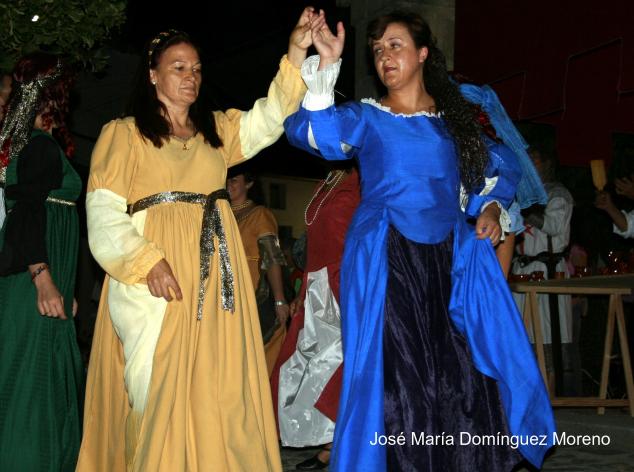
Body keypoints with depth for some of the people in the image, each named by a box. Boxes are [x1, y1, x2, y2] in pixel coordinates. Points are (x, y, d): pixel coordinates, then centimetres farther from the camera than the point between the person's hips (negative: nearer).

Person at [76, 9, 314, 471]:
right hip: (156, 276, -4)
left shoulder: (216, 129, 19)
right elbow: (104, 213, -4)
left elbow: (268, 118, 3)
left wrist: (296, 55, -10)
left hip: (214, 273, 5)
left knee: (218, 387, 3)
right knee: (159, 387, -5)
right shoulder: (122, 134, 4)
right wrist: (147, 261, -19)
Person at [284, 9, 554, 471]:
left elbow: (502, 166, 26)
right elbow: (312, 133, -14)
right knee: (398, 378, -6)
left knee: (464, 375, -3)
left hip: (453, 261, 3)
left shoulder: (455, 117, 14)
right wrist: (327, 63, -22)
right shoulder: (365, 117, 6)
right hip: (387, 263, -2)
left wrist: (491, 207, 8)